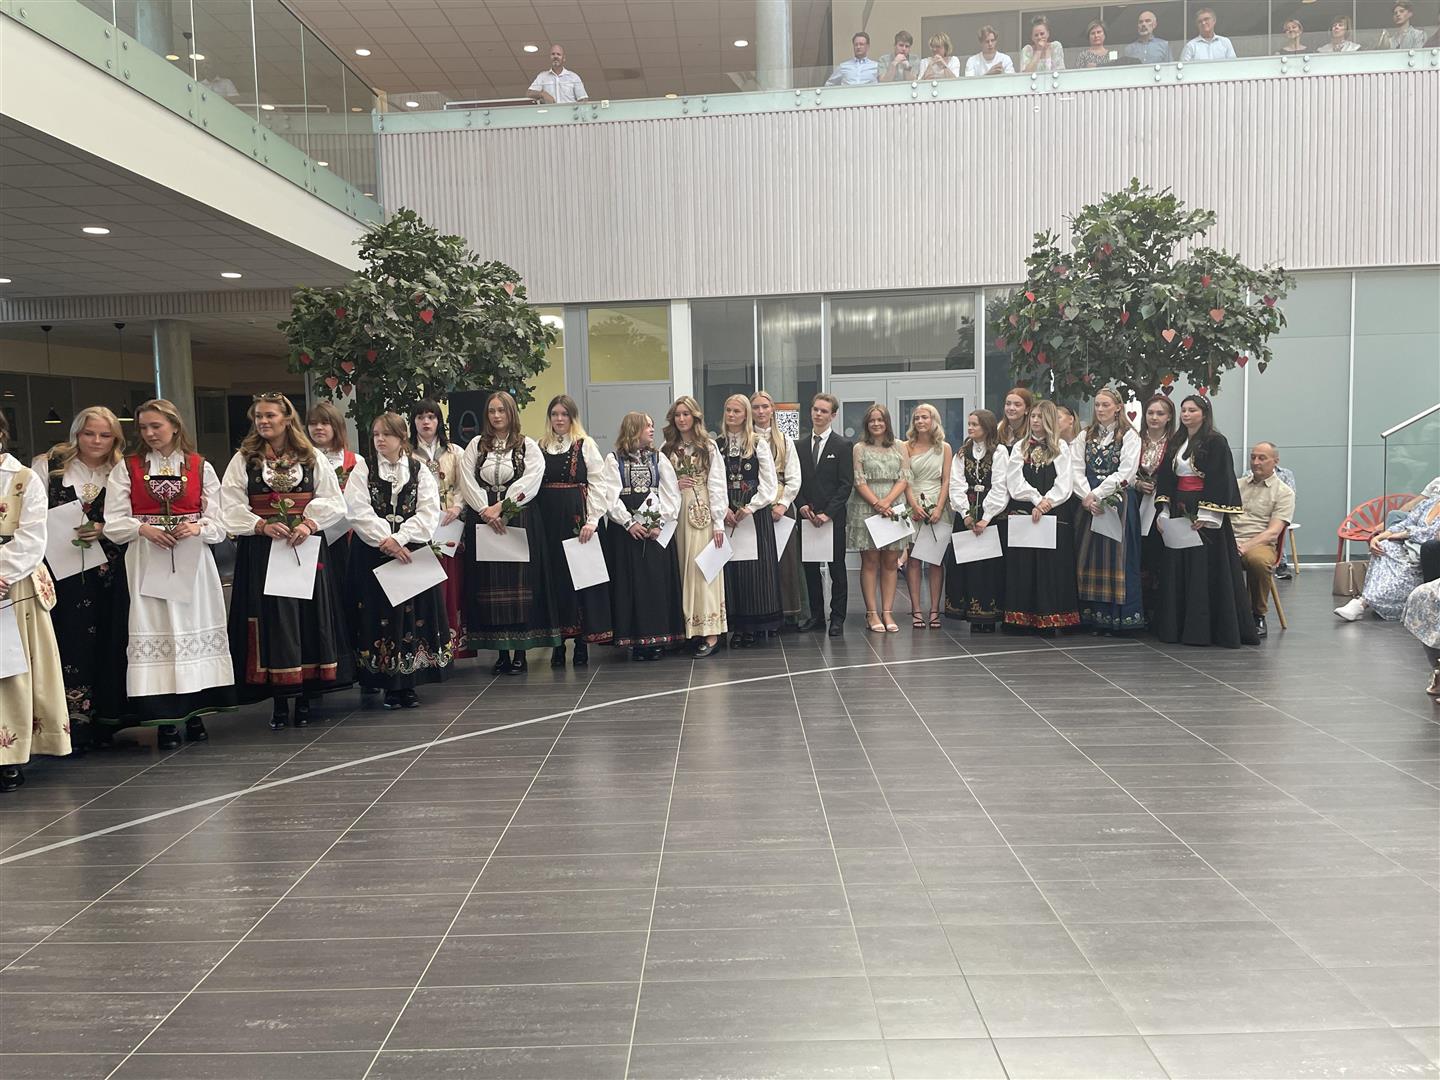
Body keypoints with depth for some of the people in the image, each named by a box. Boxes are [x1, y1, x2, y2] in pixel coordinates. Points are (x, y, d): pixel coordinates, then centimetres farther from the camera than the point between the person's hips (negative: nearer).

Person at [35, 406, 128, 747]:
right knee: (69, 644, -6)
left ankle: (101, 722, 14)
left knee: (106, 644, 3)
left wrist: (104, 530, -11)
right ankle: (71, 727, -1)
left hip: (107, 570, 2)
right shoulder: (48, 466, 5)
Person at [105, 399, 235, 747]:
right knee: (154, 632, -2)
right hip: (147, 562, 0)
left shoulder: (201, 467, 7)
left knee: (195, 627, 2)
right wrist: (145, 529, -16)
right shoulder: (127, 468, 8)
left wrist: (197, 528, -15)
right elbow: (113, 523, 1)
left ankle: (195, 713, 12)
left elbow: (218, 525, 4)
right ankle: (164, 719, 3)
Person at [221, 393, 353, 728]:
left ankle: (305, 696, 11)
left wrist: (309, 524, -14)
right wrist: (262, 525, -17)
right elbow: (231, 507, -2)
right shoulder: (243, 460, 7)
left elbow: (334, 502, 2)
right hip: (260, 552, -1)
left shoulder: (313, 458, 8)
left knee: (309, 616, 1)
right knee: (271, 620, -3)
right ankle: (279, 699, 5)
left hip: (306, 548, 1)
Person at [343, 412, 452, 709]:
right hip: (374, 554, -1)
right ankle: (390, 687, 6)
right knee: (381, 615, -1)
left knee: (413, 615, 1)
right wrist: (386, 542, -16)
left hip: (412, 551, 1)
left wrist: (399, 538, -15)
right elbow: (358, 511, -7)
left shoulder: (419, 470, 7)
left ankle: (408, 684, 9)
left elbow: (429, 512, -4)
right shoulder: (362, 470, 5)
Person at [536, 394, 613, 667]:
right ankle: (558, 641, 11)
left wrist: (592, 520, -14)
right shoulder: (540, 447, 11)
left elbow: (598, 483, -5)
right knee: (555, 577, 4)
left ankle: (582, 641, 5)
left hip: (578, 515, -3)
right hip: (548, 519, 3)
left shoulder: (586, 445, 1)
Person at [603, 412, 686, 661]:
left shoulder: (658, 458, 10)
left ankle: (658, 639, 6)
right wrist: (629, 523, -14)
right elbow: (612, 496, -5)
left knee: (658, 582, 0)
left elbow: (672, 493, 3)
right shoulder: (614, 459, 4)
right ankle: (636, 640, 5)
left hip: (656, 529, 2)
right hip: (625, 528, -2)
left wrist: (660, 523, -9)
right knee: (630, 583, -1)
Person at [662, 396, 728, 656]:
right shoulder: (667, 449, 11)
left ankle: (709, 631, -5)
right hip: (675, 514, 4)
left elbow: (717, 484, -3)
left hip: (702, 513, -4)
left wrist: (719, 522, -8)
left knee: (701, 569, -7)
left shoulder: (709, 447, 0)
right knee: (681, 570, 4)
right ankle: (686, 627, 10)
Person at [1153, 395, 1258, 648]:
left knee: (1206, 570, -5)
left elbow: (1221, 481, -12)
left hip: (1205, 514, -7)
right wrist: (1162, 512, 6)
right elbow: (1165, 479, 15)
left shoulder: (1215, 442, -6)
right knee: (1177, 571, 7)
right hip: (1178, 512, 7)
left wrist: (1206, 515, -19)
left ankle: (1206, 629, 1)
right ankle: (1177, 627, 14)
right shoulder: (1176, 443, 15)